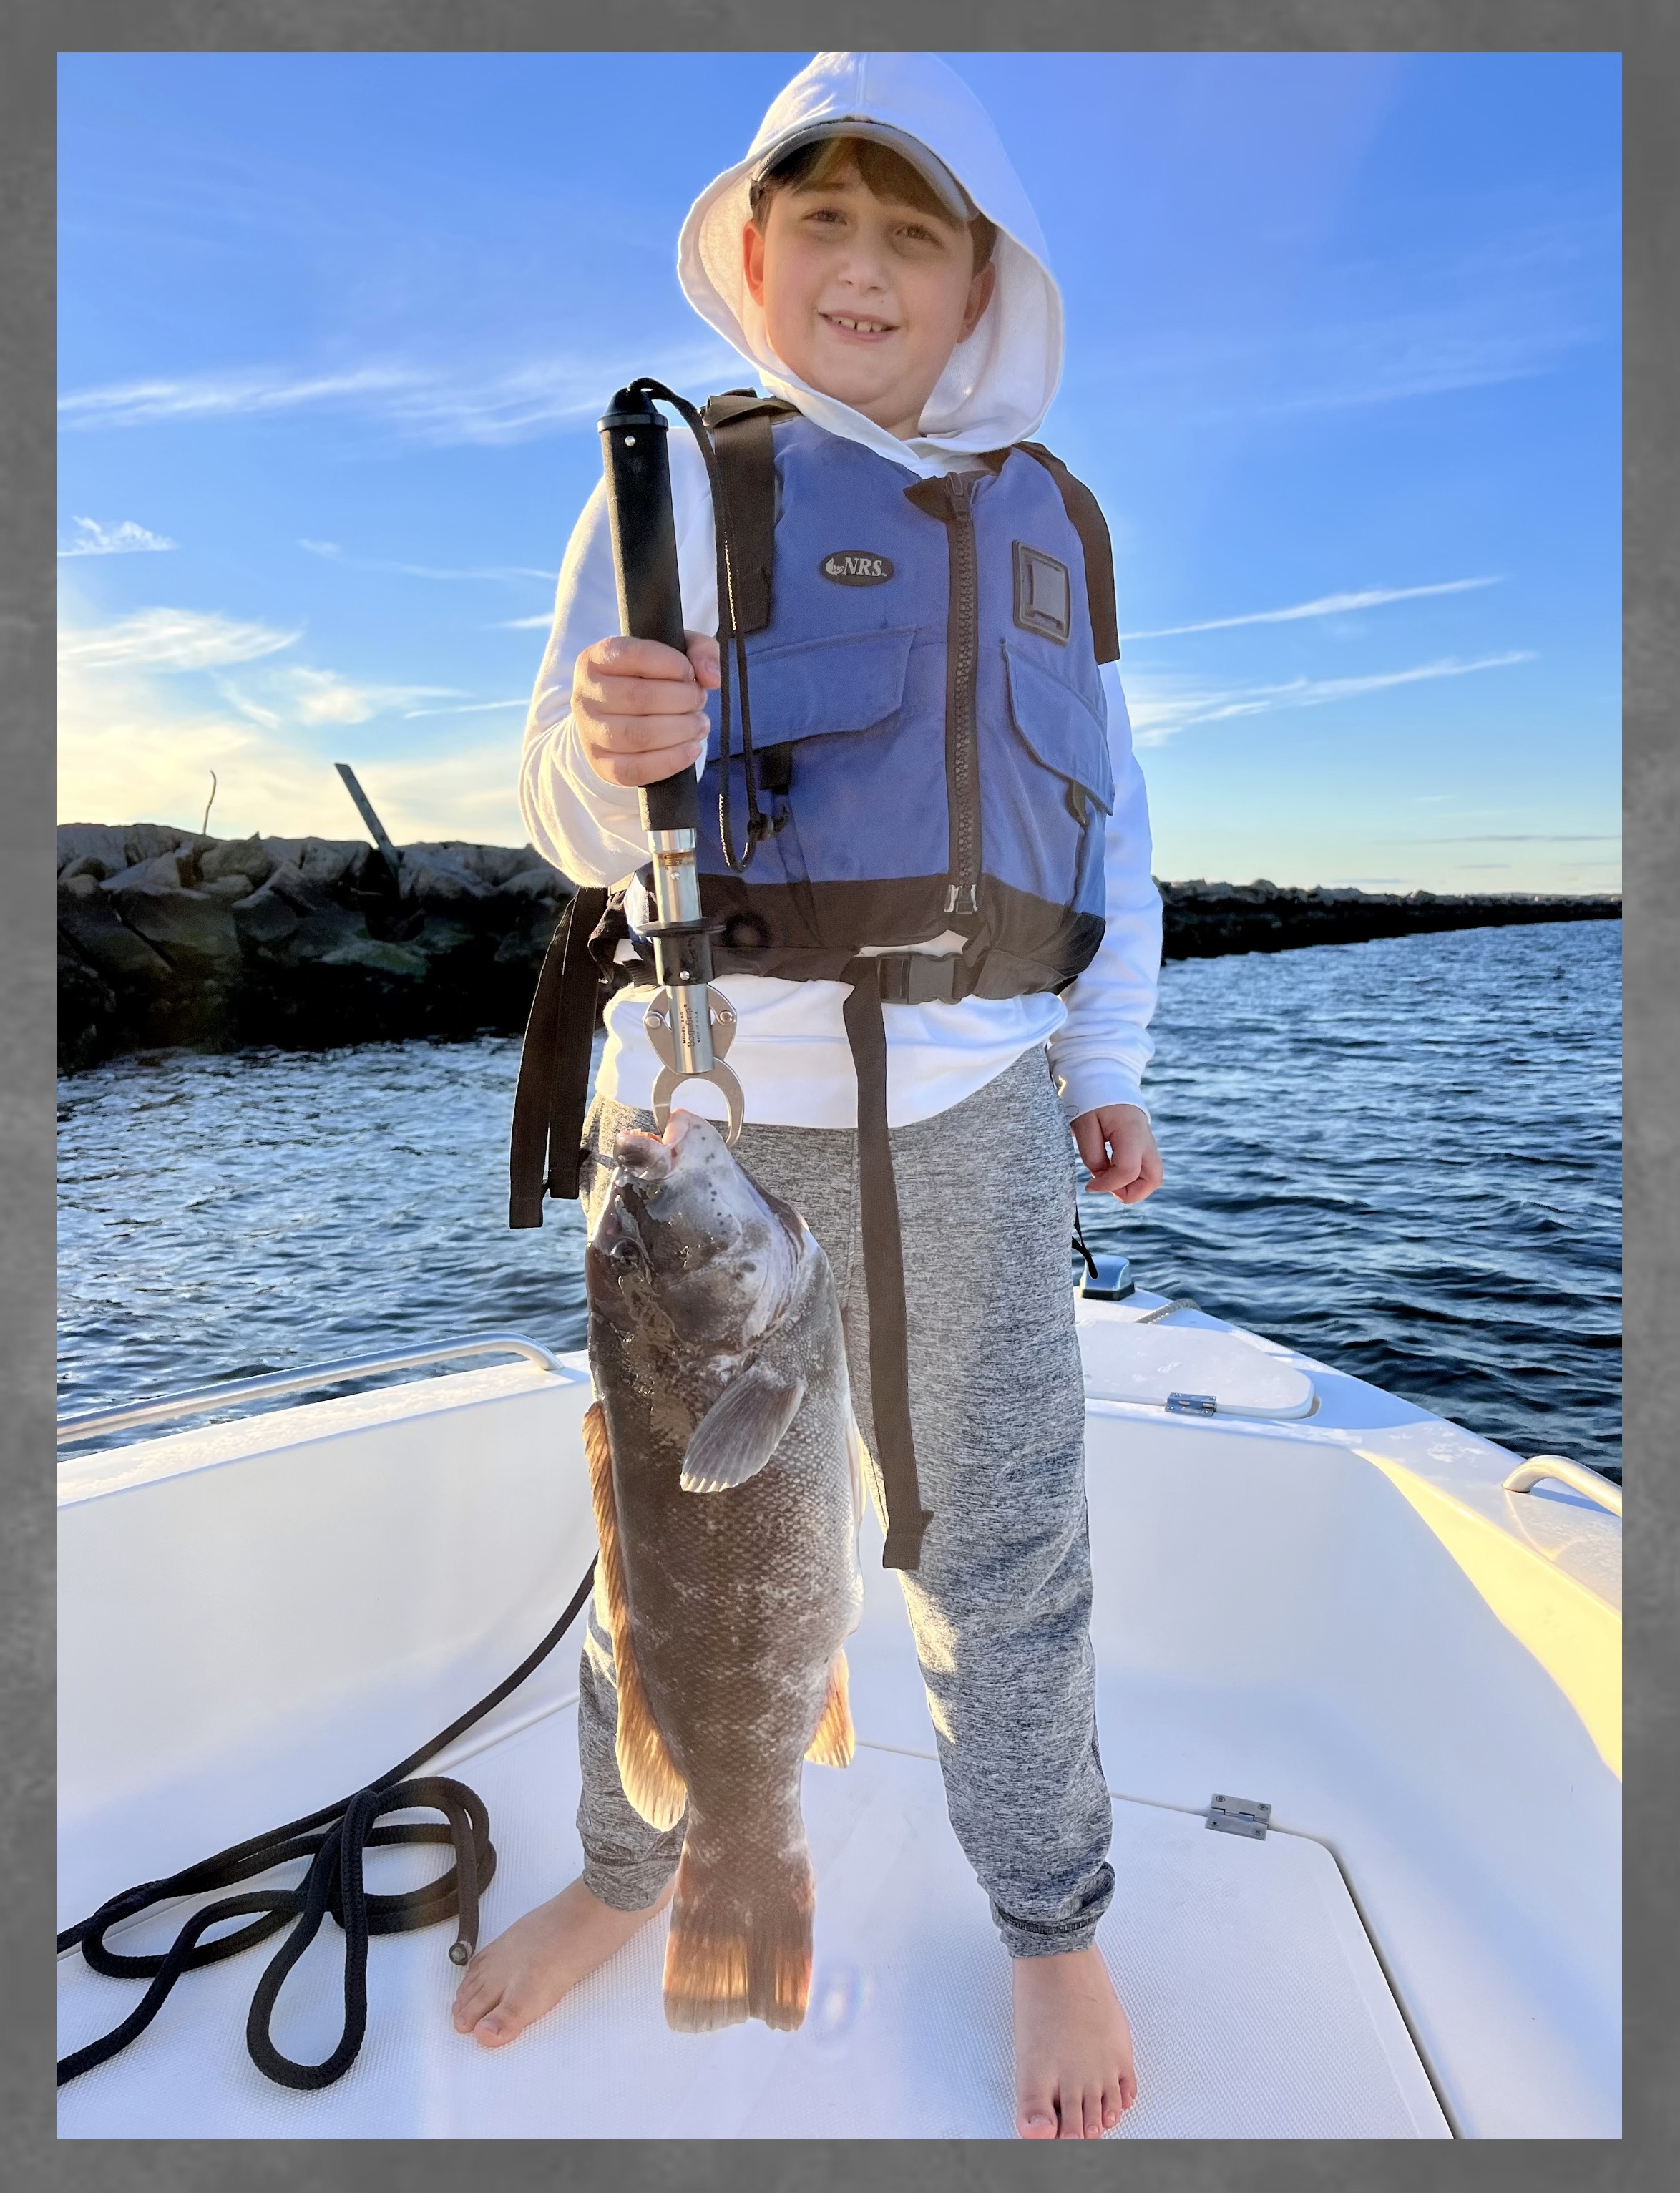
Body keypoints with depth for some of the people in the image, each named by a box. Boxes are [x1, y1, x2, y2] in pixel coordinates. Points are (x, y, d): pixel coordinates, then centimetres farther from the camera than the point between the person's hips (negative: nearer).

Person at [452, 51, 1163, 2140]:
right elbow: (583, 816, -3)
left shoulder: (1043, 520, 13)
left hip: (966, 1106, 2)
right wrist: (611, 751, -27)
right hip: (701, 1098, 0)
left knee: (1002, 1542, 8)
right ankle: (629, 1866, 38)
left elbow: (1111, 817, 14)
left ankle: (1053, 1926, 31)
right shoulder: (678, 483, 6)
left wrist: (1109, 1069, 7)